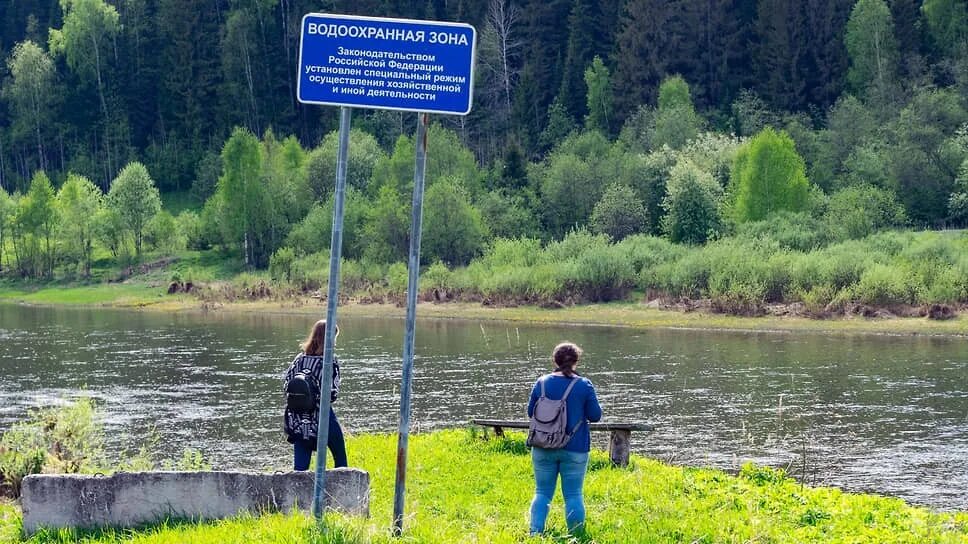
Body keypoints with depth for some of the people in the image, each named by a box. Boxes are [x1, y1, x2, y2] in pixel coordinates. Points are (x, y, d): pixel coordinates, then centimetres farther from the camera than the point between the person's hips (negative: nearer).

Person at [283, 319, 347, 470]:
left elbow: (286, 385, 4)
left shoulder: (300, 359, 4)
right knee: (340, 459, 18)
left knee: (299, 468, 3)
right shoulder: (330, 361, -11)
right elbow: (332, 393, -14)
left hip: (299, 421, 4)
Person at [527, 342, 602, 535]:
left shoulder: (542, 383, -1)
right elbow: (595, 415, -4)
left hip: (544, 448, 2)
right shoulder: (584, 385, -8)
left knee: (542, 492, 10)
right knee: (573, 495, 5)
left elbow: (531, 412, 7)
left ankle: (535, 532, 2)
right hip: (575, 449, -2)